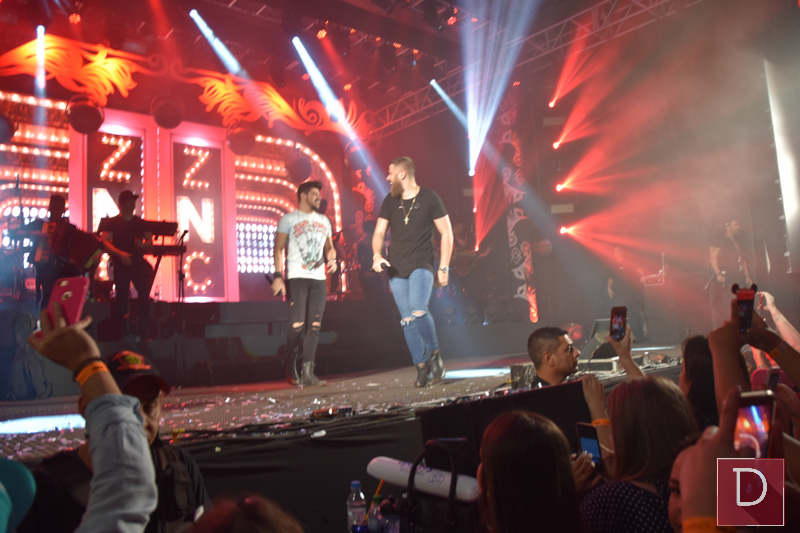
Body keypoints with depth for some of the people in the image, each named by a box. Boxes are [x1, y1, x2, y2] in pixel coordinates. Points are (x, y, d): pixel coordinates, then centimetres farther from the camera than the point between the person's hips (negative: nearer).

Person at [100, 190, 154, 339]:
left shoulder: (141, 223, 13)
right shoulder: (111, 223, 2)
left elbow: (150, 240, 13)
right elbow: (105, 241, -8)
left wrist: (144, 245, -11)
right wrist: (119, 253, -22)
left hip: (138, 262, 3)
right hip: (121, 265, -3)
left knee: (145, 296, -4)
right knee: (122, 298, 0)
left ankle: (145, 332, 2)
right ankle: (123, 332, 8)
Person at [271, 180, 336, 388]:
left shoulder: (324, 220, 20)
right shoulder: (288, 219, 5)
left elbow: (329, 247, 25)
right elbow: (278, 249, -1)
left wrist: (332, 259, 2)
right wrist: (278, 276, -12)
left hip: (318, 279, 5)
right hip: (296, 277, -5)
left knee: (314, 325, -1)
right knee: (297, 325, -9)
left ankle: (308, 372, 3)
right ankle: (291, 369, 9)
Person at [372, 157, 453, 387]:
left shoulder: (429, 198, -1)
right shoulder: (390, 201, 10)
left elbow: (446, 233, 0)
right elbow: (379, 233, 11)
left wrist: (444, 268, -5)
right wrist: (377, 255, -10)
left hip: (422, 265, -4)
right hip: (396, 268, 5)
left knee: (418, 311, -25)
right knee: (407, 321, 2)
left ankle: (434, 353, -3)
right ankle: (422, 368, 12)